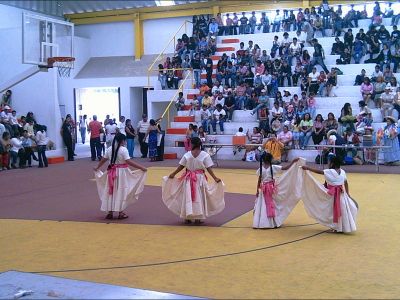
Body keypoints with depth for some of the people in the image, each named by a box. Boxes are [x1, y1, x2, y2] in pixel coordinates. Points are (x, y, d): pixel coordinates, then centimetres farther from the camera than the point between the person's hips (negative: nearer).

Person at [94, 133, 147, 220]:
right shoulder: (123, 149, -14)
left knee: (111, 191, 12)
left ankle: (110, 212, 17)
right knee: (121, 192, 4)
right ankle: (120, 212, 8)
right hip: (121, 173, -5)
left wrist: (97, 168, 30)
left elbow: (103, 160, 13)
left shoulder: (109, 149, 4)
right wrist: (141, 168, -20)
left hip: (112, 172, 5)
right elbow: (129, 162, -22)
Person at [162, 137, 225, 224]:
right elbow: (209, 168, -9)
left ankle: (187, 217, 14)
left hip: (189, 178, 1)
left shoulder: (187, 155, -6)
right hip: (200, 178, -1)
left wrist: (173, 174, 12)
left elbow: (181, 166, 0)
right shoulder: (205, 155, -9)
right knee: (199, 198, 9)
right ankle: (198, 218, 12)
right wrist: (215, 178, -5)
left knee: (188, 198, 11)